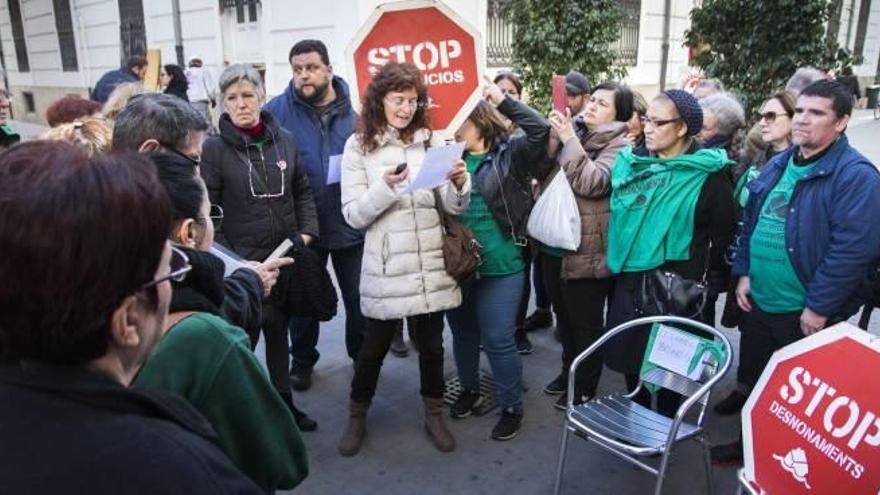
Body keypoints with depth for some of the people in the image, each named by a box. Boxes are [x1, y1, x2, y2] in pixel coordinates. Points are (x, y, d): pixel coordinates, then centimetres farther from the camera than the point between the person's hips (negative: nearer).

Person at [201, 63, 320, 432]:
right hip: (242, 262, -4)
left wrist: (307, 231, 0)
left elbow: (302, 191, 12)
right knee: (243, 338, 2)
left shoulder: (284, 139, 4)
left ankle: (283, 402, 35)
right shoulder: (215, 148, -8)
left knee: (279, 331, 18)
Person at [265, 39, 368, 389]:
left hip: (351, 223, 1)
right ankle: (302, 359, 38)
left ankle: (361, 354, 39)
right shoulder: (277, 110, -6)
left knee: (359, 297, 16)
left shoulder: (356, 107, -4)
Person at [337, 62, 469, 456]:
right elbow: (353, 216, -7)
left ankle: (434, 416, 35)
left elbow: (454, 207, 3)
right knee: (374, 346, 12)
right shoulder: (358, 146, -4)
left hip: (430, 264, 3)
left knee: (431, 343, 15)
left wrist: (460, 184, -18)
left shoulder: (430, 141, 4)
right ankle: (357, 417, 35)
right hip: (385, 267, -2)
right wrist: (385, 186, -23)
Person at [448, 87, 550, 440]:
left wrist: (503, 101, -19)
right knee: (463, 333, 19)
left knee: (498, 340, 3)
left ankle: (511, 406, 23)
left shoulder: (509, 154, -5)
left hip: (499, 267, -4)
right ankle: (469, 390, 42)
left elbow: (541, 130, -18)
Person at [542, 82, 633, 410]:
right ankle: (569, 370, 41)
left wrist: (569, 140, -21)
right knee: (564, 316, 21)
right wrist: (554, 135, -4)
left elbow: (592, 183, -24)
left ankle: (585, 388, 25)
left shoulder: (618, 145, -10)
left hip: (587, 249, -7)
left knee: (586, 323, 8)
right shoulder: (573, 131, 10)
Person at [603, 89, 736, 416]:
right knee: (630, 354, 15)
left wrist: (711, 280, -2)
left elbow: (724, 232, -6)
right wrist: (615, 260, 12)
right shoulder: (632, 161, 5)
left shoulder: (707, 173, -10)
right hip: (629, 280, 5)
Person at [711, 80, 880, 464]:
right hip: (759, 302, 7)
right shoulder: (777, 165, 9)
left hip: (807, 313, -7)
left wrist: (819, 307, -21)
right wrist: (743, 273, 6)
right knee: (754, 382, 21)